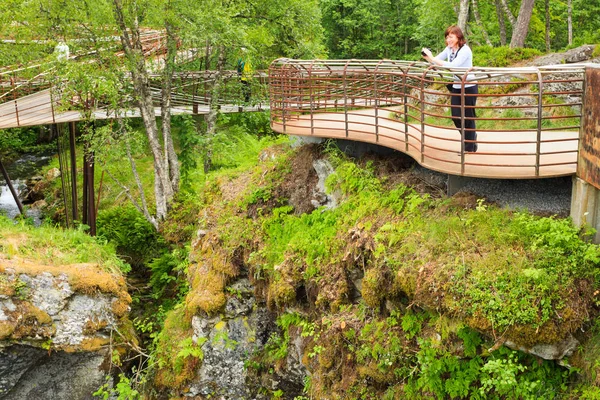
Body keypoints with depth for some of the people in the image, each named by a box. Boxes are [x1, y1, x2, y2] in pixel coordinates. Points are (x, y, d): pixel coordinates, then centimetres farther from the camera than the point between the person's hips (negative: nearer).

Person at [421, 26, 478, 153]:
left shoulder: (465, 50, -20)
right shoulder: (449, 49, 4)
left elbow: (453, 65, -32)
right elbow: (436, 60, 5)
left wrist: (432, 58, -34)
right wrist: (427, 57, -18)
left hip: (469, 88, -7)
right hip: (456, 87, 7)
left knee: (468, 117, 1)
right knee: (455, 116, 7)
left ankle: (470, 148, 15)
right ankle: (471, 136, 31)